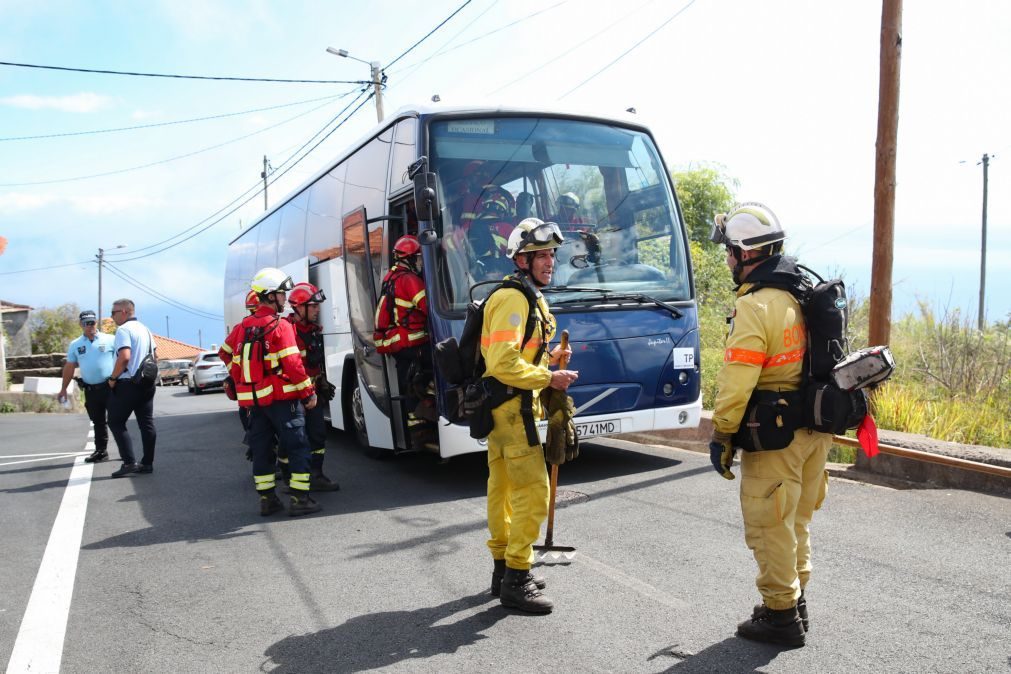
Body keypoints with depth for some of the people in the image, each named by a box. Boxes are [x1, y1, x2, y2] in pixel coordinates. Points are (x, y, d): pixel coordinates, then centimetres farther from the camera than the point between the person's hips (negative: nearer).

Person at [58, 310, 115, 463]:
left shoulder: (109, 340, -1)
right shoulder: (75, 345, 10)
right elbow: (69, 367, 14)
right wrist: (64, 389, 13)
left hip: (110, 386, -4)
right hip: (90, 390, 4)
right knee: (98, 422, 12)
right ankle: (100, 451, 20)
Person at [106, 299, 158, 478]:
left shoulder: (124, 330, -13)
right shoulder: (145, 329, 15)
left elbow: (124, 357, -24)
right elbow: (154, 355, 23)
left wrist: (112, 378, -14)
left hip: (127, 384, -8)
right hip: (147, 384, 8)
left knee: (116, 423, 1)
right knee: (147, 424, 8)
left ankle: (129, 463, -5)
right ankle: (147, 463, 10)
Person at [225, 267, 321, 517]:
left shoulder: (244, 326, 10)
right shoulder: (280, 326, -11)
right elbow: (292, 364, -16)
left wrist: (242, 388, 23)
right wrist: (308, 392, -10)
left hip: (254, 400, 7)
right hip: (281, 397, -7)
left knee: (261, 449, 13)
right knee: (297, 447, -1)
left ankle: (267, 499, 18)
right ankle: (299, 499, -3)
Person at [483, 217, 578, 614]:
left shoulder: (528, 298, 16)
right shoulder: (514, 300, -17)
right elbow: (504, 364, -25)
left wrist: (548, 358, 8)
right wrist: (550, 378, -19)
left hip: (500, 408, 11)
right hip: (512, 407, -11)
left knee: (503, 488, 16)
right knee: (532, 491, -8)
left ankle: (503, 569, 27)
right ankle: (516, 583, 0)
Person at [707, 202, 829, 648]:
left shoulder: (756, 305, -19)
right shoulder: (805, 294, 10)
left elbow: (737, 381, -22)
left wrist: (721, 435, -12)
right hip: (815, 428, 9)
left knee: (770, 527, 4)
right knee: (796, 521, 21)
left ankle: (780, 616, 15)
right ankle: (795, 602, 35)